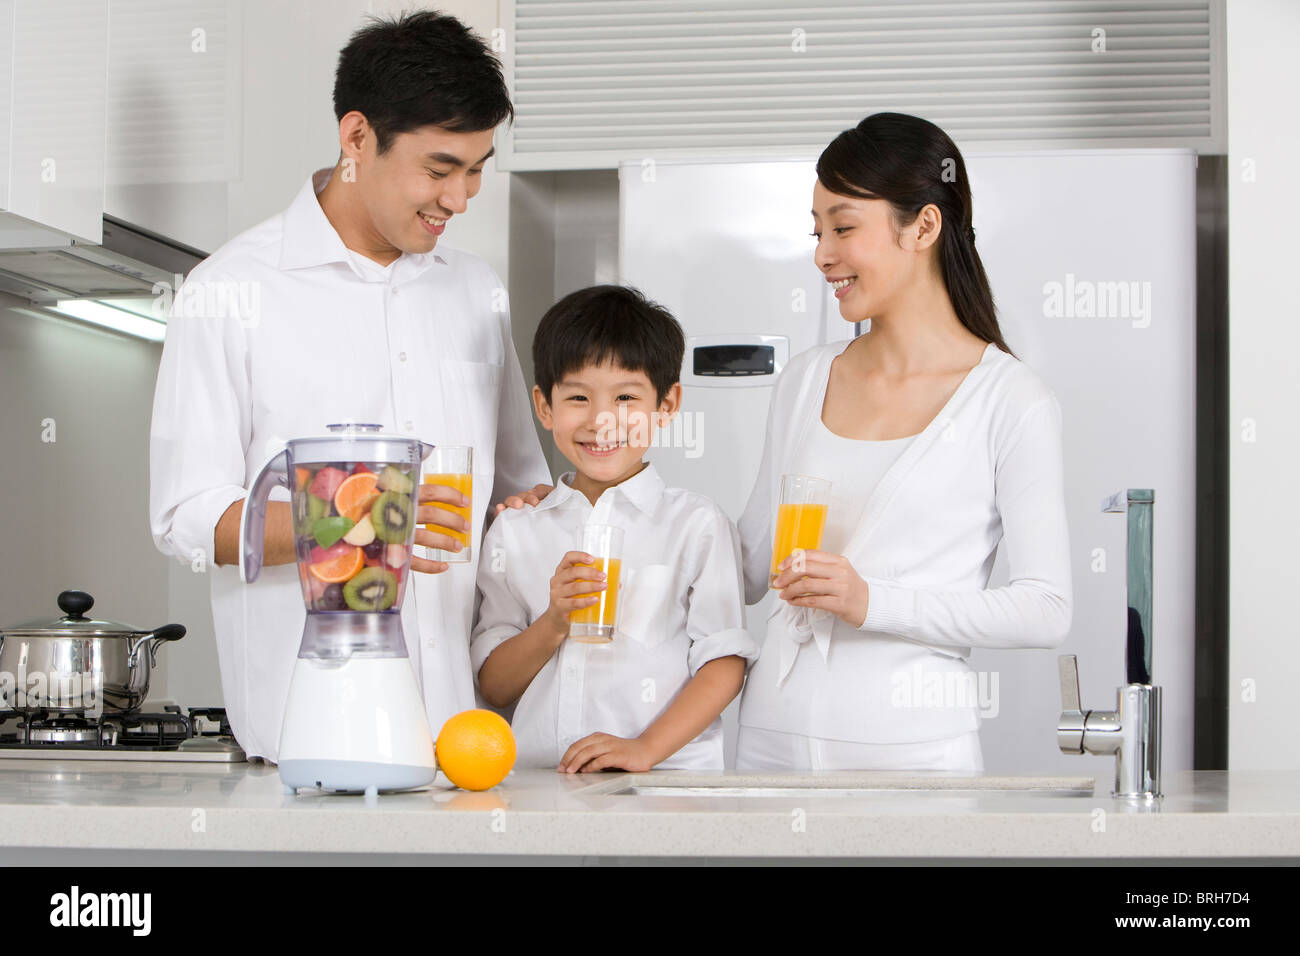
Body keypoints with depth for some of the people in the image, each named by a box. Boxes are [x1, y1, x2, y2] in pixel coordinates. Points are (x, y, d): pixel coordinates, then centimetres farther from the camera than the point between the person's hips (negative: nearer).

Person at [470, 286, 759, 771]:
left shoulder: (698, 525, 7)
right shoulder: (514, 533, 15)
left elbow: (724, 663, -1)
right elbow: (493, 686, 12)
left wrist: (646, 749, -13)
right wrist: (553, 623, -5)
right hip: (534, 781, 3)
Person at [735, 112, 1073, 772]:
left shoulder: (1011, 401, -5)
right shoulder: (803, 382, 11)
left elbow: (1045, 611, -8)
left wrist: (874, 601, -17)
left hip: (912, 744, -4)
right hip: (775, 735, 4)